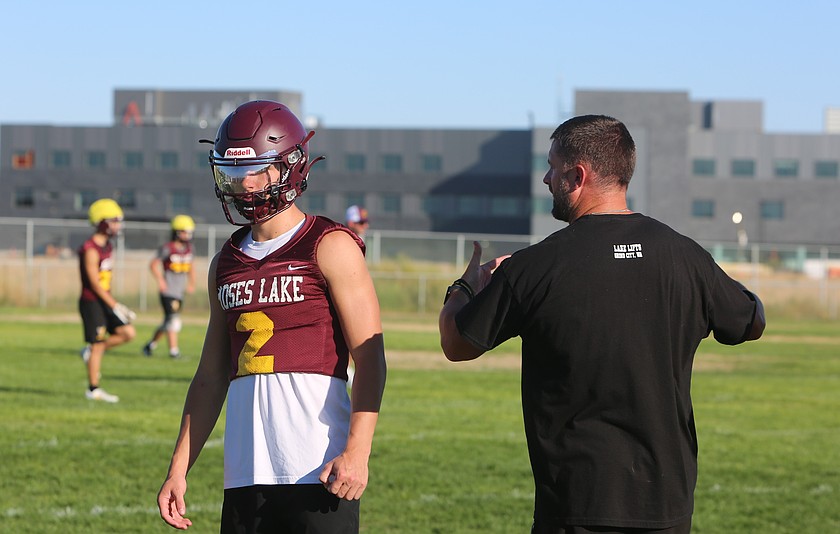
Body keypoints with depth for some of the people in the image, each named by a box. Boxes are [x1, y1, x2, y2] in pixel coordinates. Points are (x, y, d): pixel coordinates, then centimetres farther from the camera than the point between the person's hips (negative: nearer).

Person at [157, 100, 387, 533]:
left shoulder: (330, 248, -2)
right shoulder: (227, 263, 16)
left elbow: (370, 359, -8)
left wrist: (357, 450, -19)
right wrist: (179, 468, 15)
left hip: (319, 469, -6)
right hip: (246, 475, 6)